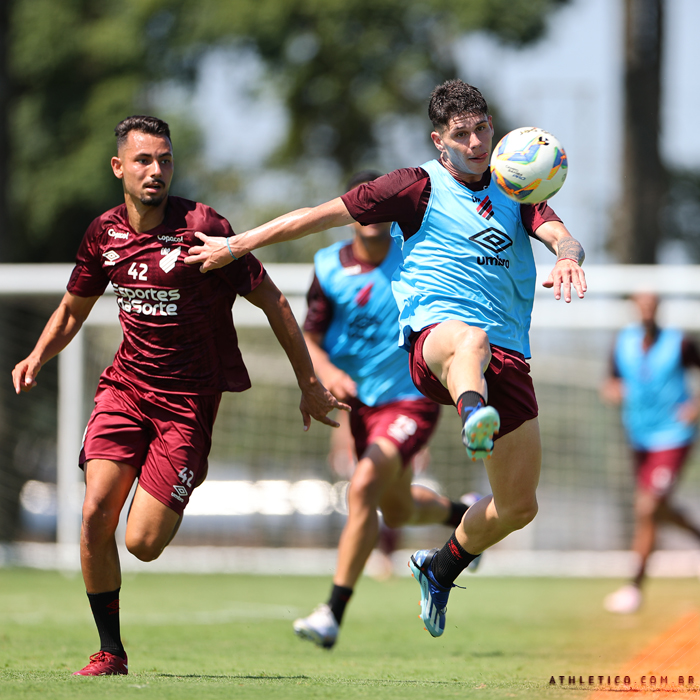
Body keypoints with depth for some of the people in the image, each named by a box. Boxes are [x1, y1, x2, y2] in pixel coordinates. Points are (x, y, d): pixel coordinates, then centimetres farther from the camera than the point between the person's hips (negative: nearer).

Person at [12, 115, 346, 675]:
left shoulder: (202, 227, -14)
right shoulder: (105, 232, 2)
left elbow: (273, 302, -7)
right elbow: (73, 309, 20)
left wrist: (309, 384, -4)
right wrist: (38, 356, 1)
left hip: (189, 398, -4)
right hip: (125, 385, 4)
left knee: (142, 543, -9)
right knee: (95, 514, -14)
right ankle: (110, 651, 2)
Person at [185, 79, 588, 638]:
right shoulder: (420, 187, 6)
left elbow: (563, 237, 1)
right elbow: (322, 215, 9)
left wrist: (568, 256, -24)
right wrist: (236, 246, 8)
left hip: (509, 357, 5)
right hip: (434, 333, -5)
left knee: (518, 507, 7)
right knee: (469, 340, -45)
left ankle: (441, 567, 37)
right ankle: (474, 416, -82)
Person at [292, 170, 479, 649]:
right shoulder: (330, 267, -6)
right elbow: (309, 336, -4)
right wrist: (327, 370, -23)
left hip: (412, 399, -5)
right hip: (362, 402, 5)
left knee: (364, 488, -25)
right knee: (398, 512, 19)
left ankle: (334, 614, -22)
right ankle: (464, 514, 55)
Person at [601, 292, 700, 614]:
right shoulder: (623, 343, 0)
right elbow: (613, 383, 9)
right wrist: (611, 390, -15)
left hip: (673, 439, -6)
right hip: (640, 440, 6)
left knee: (646, 509, -14)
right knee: (657, 510, 17)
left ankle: (635, 585, -6)